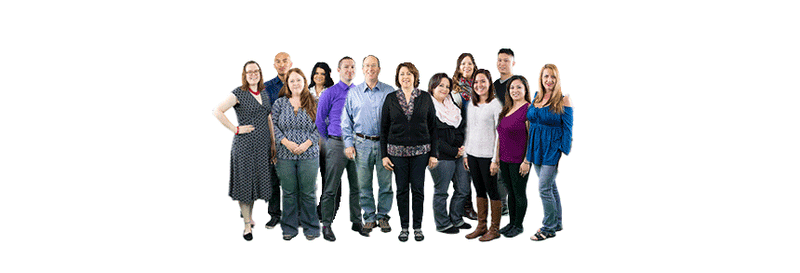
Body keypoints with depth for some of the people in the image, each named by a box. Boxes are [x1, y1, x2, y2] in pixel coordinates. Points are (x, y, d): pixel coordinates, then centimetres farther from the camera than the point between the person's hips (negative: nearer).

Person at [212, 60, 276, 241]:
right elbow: (218, 111, -13)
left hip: (263, 145, 6)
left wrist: (273, 142, 10)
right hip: (245, 144, -6)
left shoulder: (264, 93, 12)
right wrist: (236, 129, -13)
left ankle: (249, 213, 32)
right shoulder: (239, 93, -6)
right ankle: (247, 224, 11)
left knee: (257, 180, 12)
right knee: (245, 182, 1)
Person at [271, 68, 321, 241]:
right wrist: (286, 142, -9)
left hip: (309, 154, -1)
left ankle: (310, 227, 16)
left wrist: (307, 143, -11)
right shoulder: (280, 103, 7)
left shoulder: (314, 103, 4)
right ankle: (289, 227, 18)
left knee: (308, 192, 3)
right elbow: (273, 125, 4)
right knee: (289, 192, 6)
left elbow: (320, 127, 1)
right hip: (285, 155, 1)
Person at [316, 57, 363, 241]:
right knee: (331, 187, -1)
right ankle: (327, 225, 7)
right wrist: (329, 141, 6)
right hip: (337, 144, -4)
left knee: (357, 185, 9)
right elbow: (320, 120, 4)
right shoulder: (330, 93, 0)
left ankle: (356, 221, 21)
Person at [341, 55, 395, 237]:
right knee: (364, 184, 3)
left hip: (384, 143, -1)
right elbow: (346, 121, 10)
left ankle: (382, 216, 17)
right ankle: (369, 217, 15)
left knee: (385, 182, 2)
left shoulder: (389, 92, 6)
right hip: (362, 143, 1)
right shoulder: (353, 93, 9)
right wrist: (348, 144, 2)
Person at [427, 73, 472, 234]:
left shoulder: (452, 105, 15)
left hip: (458, 154, 8)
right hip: (441, 157, -7)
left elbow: (461, 127, 15)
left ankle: (456, 219, 29)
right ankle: (443, 224, 18)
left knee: (463, 189, 12)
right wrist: (453, 151, -13)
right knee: (441, 192, 3)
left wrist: (459, 147, -3)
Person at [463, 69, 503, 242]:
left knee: (492, 191, 2)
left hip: (488, 155, -6)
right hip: (473, 154, 6)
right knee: (479, 190, 12)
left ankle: (495, 229, 12)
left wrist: (496, 159, -14)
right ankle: (481, 226, 21)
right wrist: (465, 154, 13)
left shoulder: (495, 105, -9)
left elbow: (499, 133, -11)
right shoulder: (471, 105, 11)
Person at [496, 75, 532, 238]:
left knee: (519, 193, 6)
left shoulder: (528, 110, -12)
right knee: (510, 192, 17)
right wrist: (498, 156, 15)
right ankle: (511, 222, 30)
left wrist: (526, 161, -17)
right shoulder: (507, 109, 11)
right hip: (504, 159, 7)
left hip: (519, 161, -7)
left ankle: (518, 225, 20)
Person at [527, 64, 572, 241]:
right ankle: (557, 223, 28)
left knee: (544, 188, -6)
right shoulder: (536, 98, 8)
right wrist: (528, 153, 14)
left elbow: (567, 130, -10)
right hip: (537, 148, 6)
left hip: (553, 149, -6)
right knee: (551, 187, 15)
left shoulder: (563, 101, -9)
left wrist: (564, 154, -14)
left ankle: (549, 227, 10)